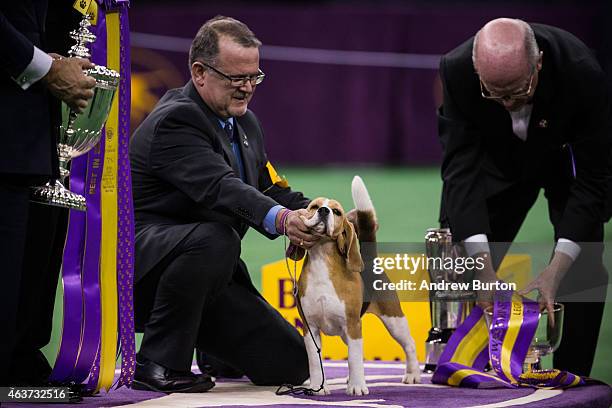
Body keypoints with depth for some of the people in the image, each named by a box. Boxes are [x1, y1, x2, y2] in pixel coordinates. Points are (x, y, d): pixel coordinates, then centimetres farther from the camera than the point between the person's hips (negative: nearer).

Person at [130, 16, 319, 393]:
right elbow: (219, 188, -34)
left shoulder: (245, 124, 12)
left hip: (212, 278, 8)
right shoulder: (175, 120, -18)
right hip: (144, 260, -8)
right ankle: (159, 362, -25)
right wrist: (282, 220, -50)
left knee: (291, 364, -2)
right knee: (214, 238, -39)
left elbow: (272, 191, 9)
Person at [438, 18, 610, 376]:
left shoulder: (582, 74, -40)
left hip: (569, 159, -2)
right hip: (499, 157, 2)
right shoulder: (456, 71, -35)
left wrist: (556, 269, -41)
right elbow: (461, 166, -32)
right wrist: (482, 263, -43)